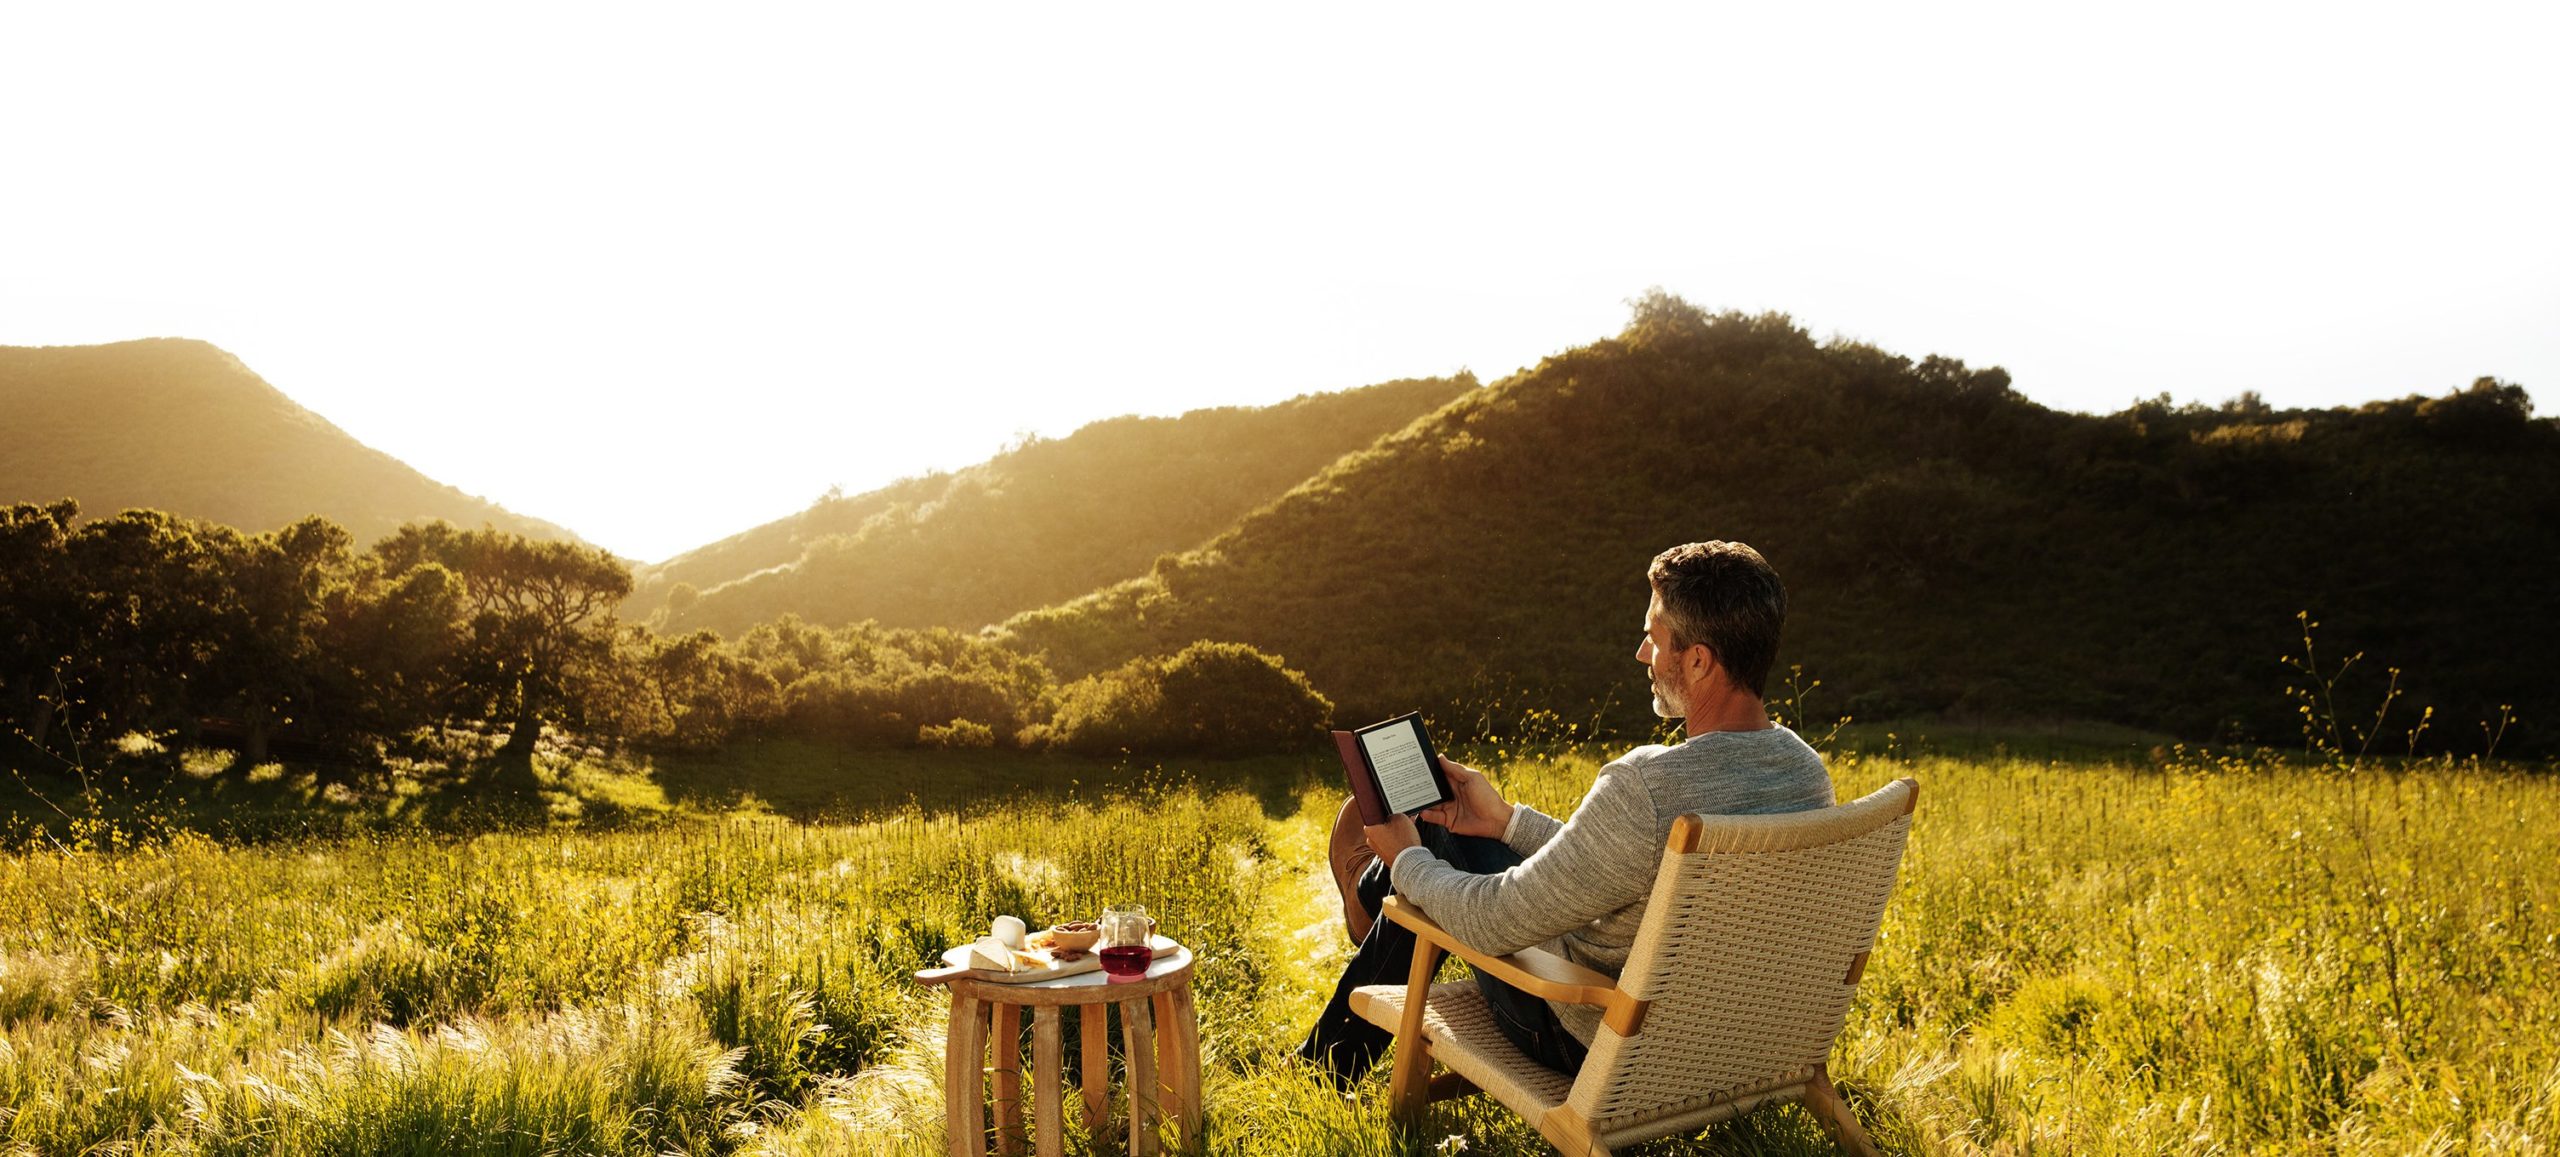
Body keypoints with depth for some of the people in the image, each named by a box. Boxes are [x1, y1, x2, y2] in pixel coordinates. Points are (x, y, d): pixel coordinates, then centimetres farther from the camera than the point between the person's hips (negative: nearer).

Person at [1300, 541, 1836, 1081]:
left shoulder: (1645, 787, -36)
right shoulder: (1808, 771, -9)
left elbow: (1496, 923, -26)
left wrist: (1407, 861, -5)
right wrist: (1509, 820, 10)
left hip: (1597, 1047, -8)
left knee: (1444, 838, 12)